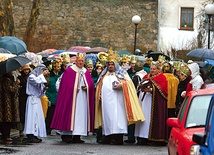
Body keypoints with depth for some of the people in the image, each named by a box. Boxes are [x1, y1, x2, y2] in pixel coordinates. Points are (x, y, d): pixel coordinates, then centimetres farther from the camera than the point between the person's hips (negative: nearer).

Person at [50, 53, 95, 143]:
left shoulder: (86, 72, 16)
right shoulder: (69, 71, 1)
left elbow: (91, 84, 12)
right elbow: (65, 84, -5)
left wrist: (87, 87, -8)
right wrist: (74, 89, -14)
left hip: (83, 99, 5)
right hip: (72, 97, -5)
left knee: (81, 115, 0)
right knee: (71, 113, -10)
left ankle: (77, 136, 1)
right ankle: (67, 135, -9)